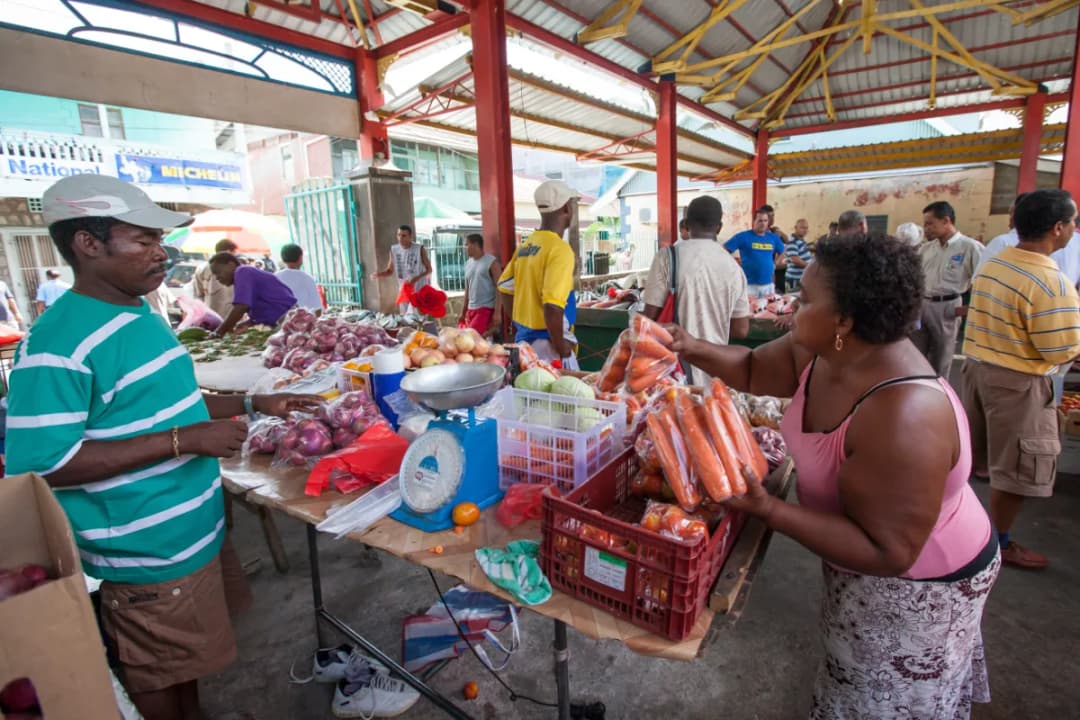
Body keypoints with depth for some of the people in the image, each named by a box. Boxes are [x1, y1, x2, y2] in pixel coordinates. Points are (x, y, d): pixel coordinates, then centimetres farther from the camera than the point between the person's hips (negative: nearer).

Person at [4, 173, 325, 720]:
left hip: (194, 530, 8)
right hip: (145, 553, -8)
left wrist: (253, 404, 5)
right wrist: (185, 441, -28)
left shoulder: (140, 317, 5)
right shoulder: (59, 345, -23)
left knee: (186, 662, 27)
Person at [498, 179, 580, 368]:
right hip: (547, 343, -8)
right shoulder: (560, 249, -17)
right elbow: (552, 306, -26)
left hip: (524, 338, 8)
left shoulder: (525, 246, 7)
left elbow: (505, 288, 14)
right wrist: (562, 349, -15)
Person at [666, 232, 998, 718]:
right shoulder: (822, 351, -14)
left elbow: (886, 552, -36)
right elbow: (753, 369, 3)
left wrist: (768, 510, -41)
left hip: (912, 588, -7)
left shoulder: (902, 418, -41)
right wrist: (693, 350, -12)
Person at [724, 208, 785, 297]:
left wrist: (774, 264, 11)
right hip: (749, 284, -5)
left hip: (769, 284, 5)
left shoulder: (773, 238, 9)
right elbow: (724, 250, -9)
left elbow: (782, 252, 26)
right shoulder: (743, 236, -6)